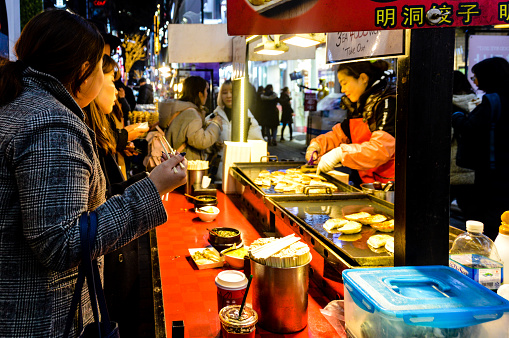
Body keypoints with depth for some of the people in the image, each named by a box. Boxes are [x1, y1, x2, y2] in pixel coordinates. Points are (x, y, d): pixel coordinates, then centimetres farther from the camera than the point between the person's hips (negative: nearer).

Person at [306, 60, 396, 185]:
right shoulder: (359, 106, 15)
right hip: (363, 179, 7)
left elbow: (381, 148, -23)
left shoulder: (387, 103, -12)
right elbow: (339, 134, 26)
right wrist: (317, 144, 8)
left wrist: (340, 154, -26)